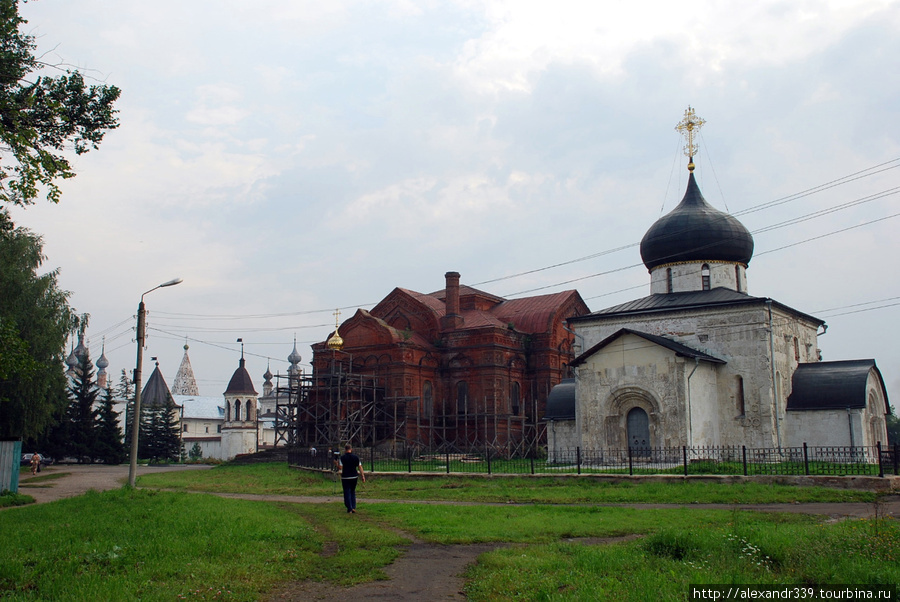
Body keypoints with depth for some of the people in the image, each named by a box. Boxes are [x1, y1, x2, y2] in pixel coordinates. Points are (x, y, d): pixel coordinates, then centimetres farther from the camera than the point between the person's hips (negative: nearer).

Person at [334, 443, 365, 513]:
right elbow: (360, 467, 0)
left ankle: (349, 509, 1)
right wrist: (363, 476, 3)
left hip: (345, 478, -3)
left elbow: (340, 467, -12)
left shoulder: (342, 458, -7)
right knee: (353, 492, 16)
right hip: (354, 477, 3)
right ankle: (353, 507, 10)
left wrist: (336, 464, 8)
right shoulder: (356, 457, 2)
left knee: (347, 493, 3)